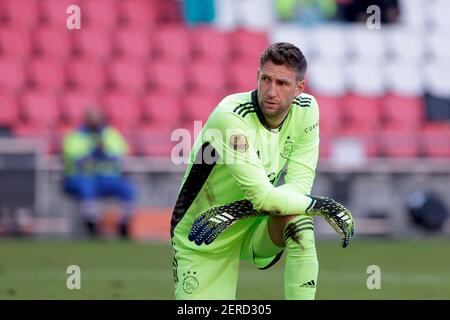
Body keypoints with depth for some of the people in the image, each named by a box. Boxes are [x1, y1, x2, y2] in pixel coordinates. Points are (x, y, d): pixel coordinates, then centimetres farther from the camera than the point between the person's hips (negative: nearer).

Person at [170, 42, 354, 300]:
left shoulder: (306, 110, -9)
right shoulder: (230, 116, -27)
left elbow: (299, 185, -15)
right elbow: (262, 196, -32)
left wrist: (240, 210, -28)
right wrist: (323, 205, -23)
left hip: (257, 233, 3)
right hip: (203, 246, -3)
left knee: (297, 219, -29)